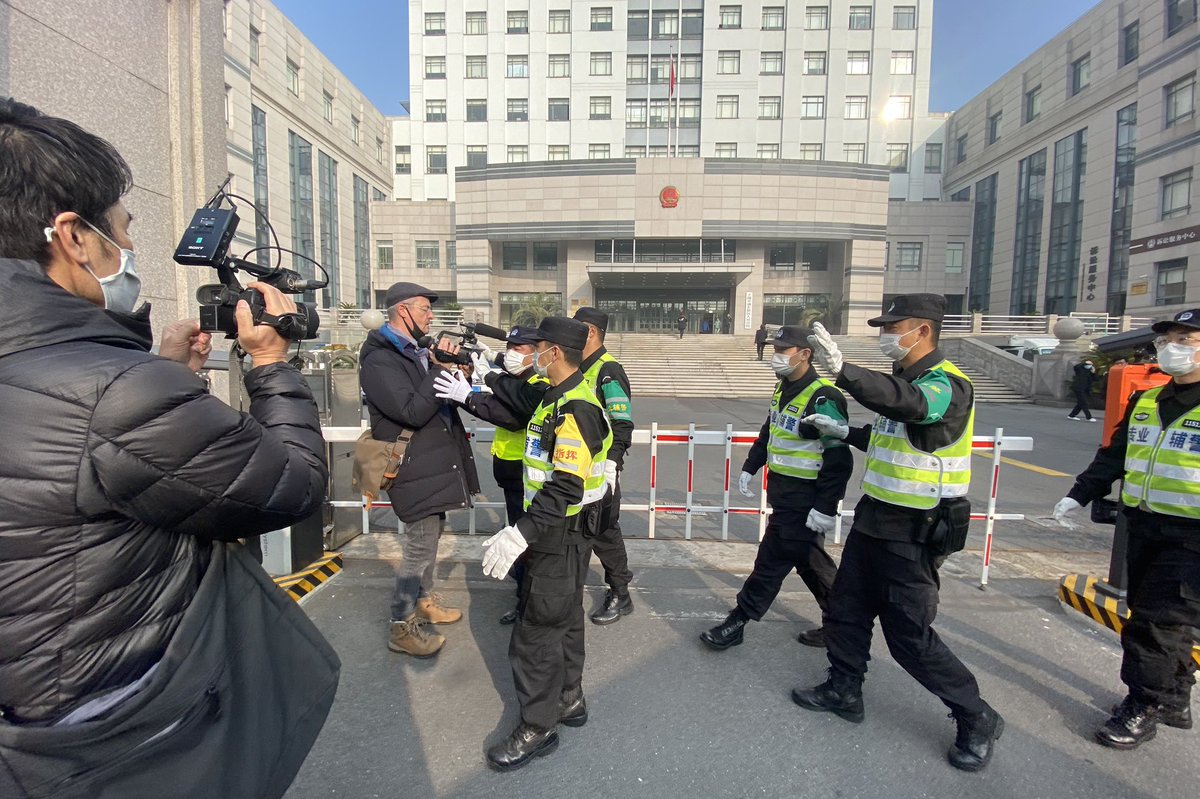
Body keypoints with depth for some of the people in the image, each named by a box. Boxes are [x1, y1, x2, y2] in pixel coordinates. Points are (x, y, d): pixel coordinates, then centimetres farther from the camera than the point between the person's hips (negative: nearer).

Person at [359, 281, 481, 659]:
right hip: (414, 469, -9)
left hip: (434, 463, 9)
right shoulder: (379, 360, -17)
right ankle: (401, 627, 16)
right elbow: (412, 413, -25)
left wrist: (449, 367, -3)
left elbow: (441, 399, 15)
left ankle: (425, 600, 40)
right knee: (420, 547, -1)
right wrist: (439, 370, -21)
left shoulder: (416, 351, 10)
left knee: (429, 536, 21)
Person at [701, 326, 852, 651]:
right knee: (810, 561, 20)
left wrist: (826, 508, -21)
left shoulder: (823, 398, -21)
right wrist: (749, 467, 18)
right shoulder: (784, 388, 8)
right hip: (782, 491, 9)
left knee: (772, 562, 2)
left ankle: (738, 622, 15)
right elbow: (769, 432, 21)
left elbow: (839, 460, -22)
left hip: (803, 500, -9)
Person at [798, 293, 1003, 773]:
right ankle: (843, 691, 35)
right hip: (876, 519, 9)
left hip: (914, 533, -9)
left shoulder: (946, 384, -18)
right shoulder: (905, 379, 11)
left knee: (910, 636, 1)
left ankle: (978, 721, 23)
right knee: (845, 609, 16)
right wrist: (844, 432, 16)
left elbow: (909, 405, -43)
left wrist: (841, 370, -56)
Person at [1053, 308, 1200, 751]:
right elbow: (1114, 456, 16)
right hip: (1143, 528, 6)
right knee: (1158, 617, 16)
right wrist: (1079, 495, 10)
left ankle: (1143, 708, 15)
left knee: (1158, 622, -1)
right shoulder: (1144, 402, 9)